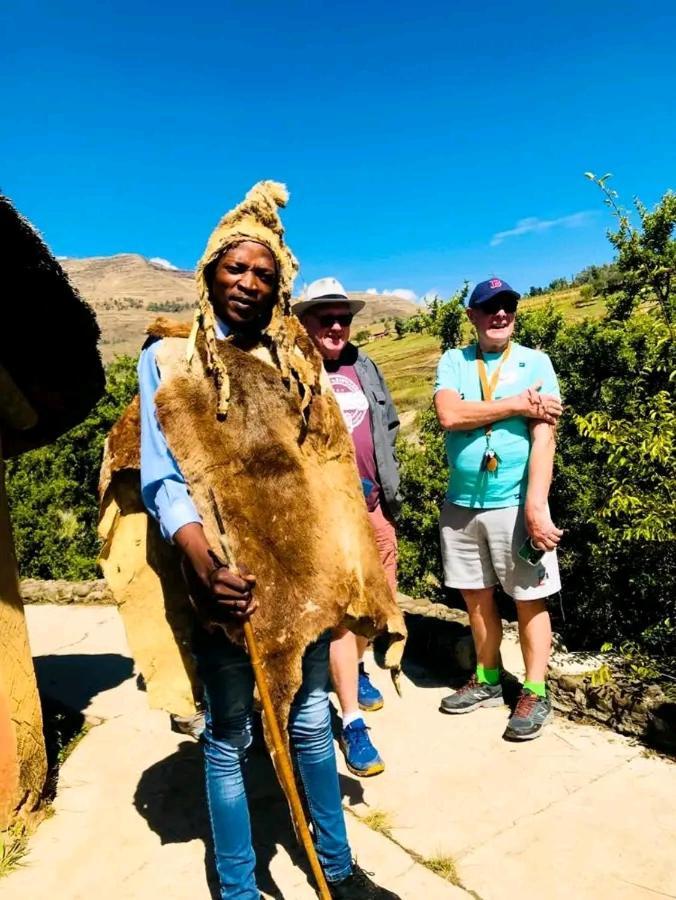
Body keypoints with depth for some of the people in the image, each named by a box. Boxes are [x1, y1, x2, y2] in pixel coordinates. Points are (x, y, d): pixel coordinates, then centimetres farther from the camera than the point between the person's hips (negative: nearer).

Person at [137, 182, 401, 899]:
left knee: (311, 720, 15)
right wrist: (206, 564, -24)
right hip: (223, 573, -3)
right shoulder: (168, 358, -1)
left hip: (298, 568, 4)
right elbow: (162, 479, -10)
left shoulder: (292, 361, 11)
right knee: (228, 737, 8)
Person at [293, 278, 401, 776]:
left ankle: (357, 668, 44)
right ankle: (352, 723, 7)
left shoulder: (365, 368, 13)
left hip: (373, 505, 6)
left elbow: (389, 427, 20)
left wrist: (391, 487, 17)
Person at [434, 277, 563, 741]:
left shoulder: (535, 362, -1)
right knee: (477, 597, 14)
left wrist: (536, 505, -22)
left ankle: (535, 694, 22)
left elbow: (544, 437, -11)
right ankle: (488, 680, 32)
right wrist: (518, 405, -15)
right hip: (461, 504, 3)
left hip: (515, 503, -3)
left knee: (530, 599, 6)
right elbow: (449, 415, -13)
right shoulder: (454, 361, 6)